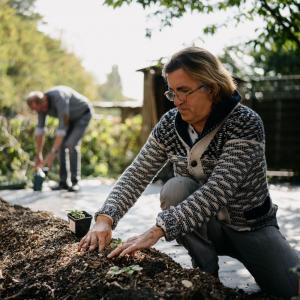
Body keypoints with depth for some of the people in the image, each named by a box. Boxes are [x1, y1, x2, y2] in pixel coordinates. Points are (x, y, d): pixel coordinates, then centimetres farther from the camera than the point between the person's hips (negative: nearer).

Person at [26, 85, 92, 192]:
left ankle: (75, 182, -13)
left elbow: (62, 127, -41)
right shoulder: (40, 104, -15)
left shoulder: (59, 98, -40)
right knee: (61, 145, -6)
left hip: (83, 114, -7)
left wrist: (52, 153, -40)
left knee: (71, 144, -21)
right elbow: (39, 129, -9)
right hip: (71, 118, 7)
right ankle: (64, 182, 1)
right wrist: (38, 155, -9)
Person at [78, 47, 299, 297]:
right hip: (203, 226, 3)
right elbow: (136, 175, -13)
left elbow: (217, 191, -35)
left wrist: (157, 231, -43)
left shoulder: (245, 124, -24)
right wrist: (105, 219, -30)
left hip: (251, 226, -3)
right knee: (176, 189, -28)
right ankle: (205, 272, -9)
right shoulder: (170, 124, -10)